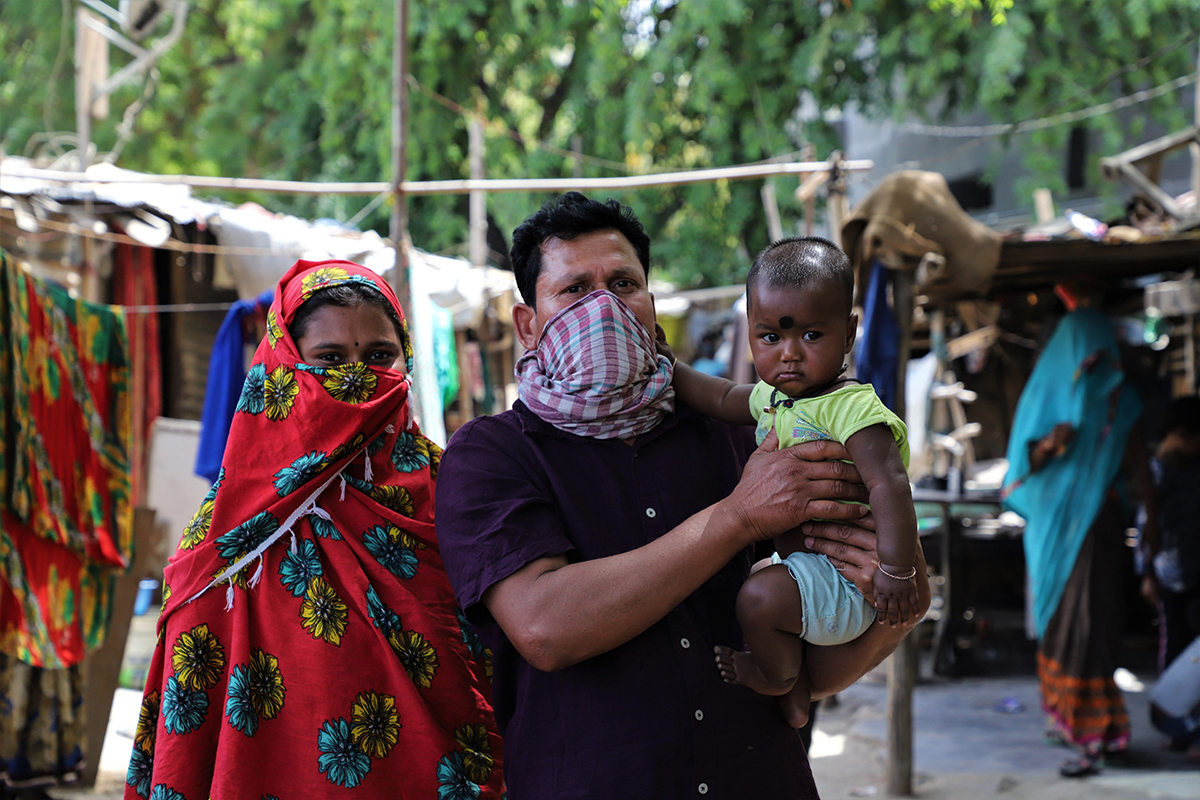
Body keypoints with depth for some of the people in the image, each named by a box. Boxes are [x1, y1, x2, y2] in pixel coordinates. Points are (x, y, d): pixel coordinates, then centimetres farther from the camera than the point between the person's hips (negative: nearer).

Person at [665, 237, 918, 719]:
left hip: (846, 577, -10)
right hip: (800, 562, 10)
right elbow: (723, 399, 26)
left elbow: (888, 484, -30)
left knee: (761, 597, -30)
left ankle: (783, 681, -2)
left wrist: (896, 572, -36)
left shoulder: (851, 407, -21)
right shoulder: (774, 397, 8)